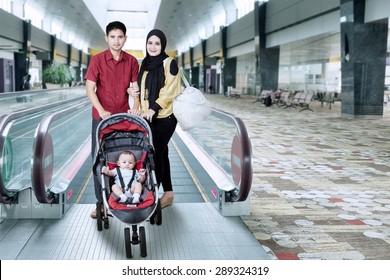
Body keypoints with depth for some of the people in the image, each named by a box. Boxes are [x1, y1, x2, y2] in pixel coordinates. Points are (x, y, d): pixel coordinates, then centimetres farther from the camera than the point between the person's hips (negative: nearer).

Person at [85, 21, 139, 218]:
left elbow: (135, 88, 6)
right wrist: (102, 111, -22)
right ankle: (101, 202, 12)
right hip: (101, 117, -1)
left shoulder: (131, 61, 3)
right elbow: (90, 89, -8)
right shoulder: (97, 60, -4)